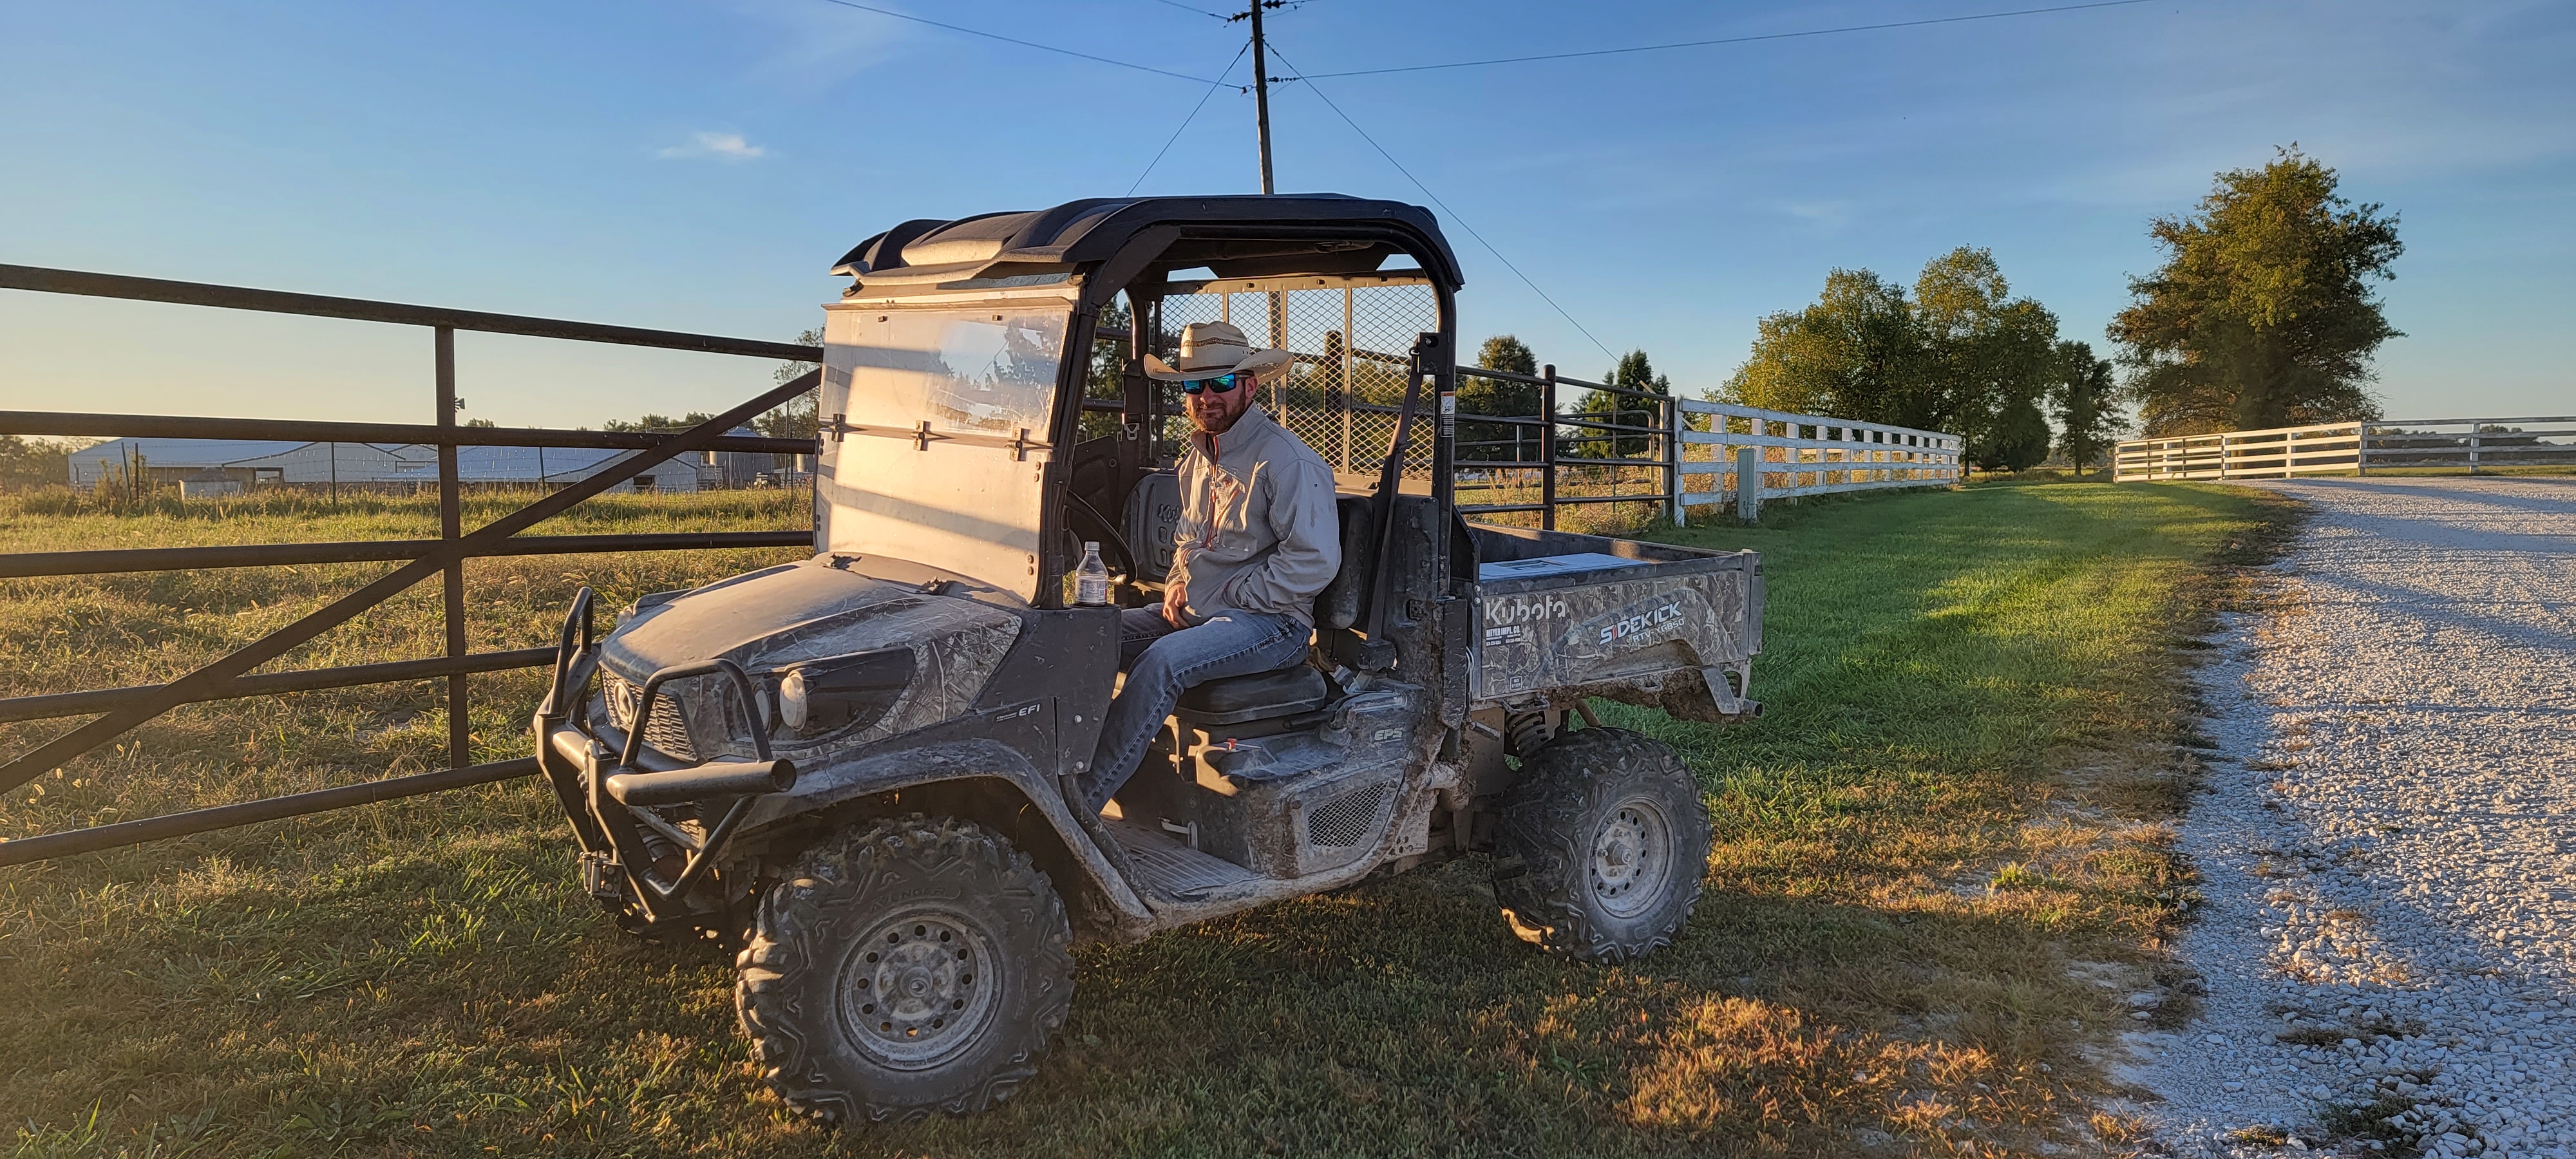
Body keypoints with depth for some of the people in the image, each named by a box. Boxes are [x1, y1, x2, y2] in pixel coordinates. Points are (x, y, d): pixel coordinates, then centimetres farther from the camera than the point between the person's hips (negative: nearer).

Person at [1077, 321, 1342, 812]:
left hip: (1270, 621, -8)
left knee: (1164, 661, -32)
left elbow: (1313, 561, -20)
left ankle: (1077, 805, -26)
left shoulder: (1288, 460, -12)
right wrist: (1177, 585, 6)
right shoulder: (1198, 458, 15)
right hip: (1195, 613, 8)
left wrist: (1221, 597, -16)